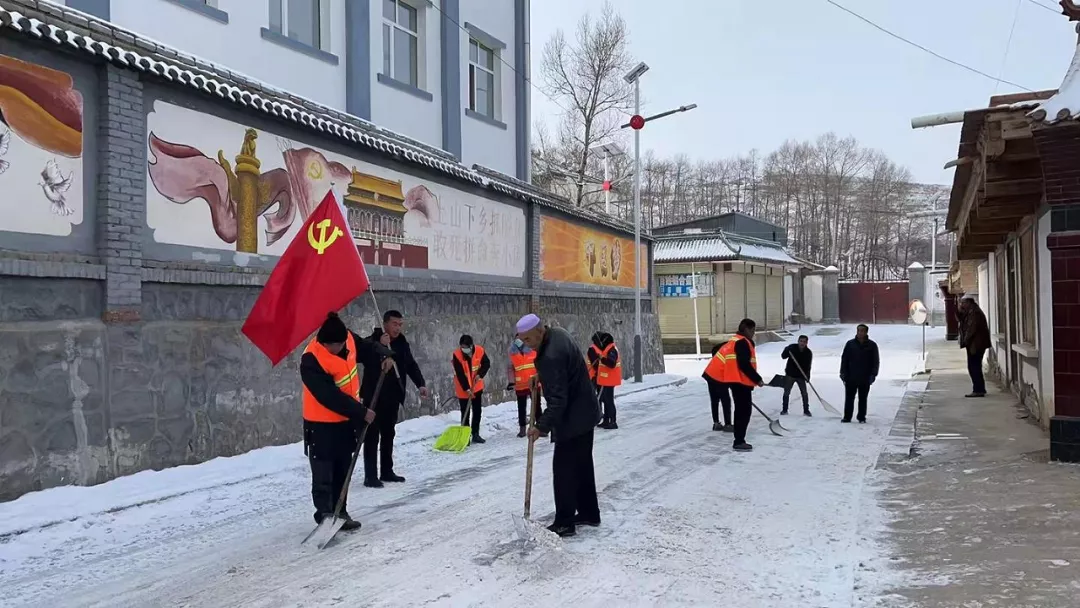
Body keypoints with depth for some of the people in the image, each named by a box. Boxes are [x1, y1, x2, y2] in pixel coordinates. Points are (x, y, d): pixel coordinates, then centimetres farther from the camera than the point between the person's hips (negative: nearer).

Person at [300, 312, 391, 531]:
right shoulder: (311, 361, -27)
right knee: (323, 475, -2)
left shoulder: (348, 338, -9)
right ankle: (325, 514, 8)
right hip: (322, 425, -7)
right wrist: (362, 413, -24)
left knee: (343, 471, 16)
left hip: (348, 420, 7)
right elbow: (330, 397, -28)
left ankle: (340, 513, 27)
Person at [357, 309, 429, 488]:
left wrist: (420, 384, -2)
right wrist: (380, 346, -29)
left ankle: (387, 471, 25)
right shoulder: (370, 342, -11)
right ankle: (371, 476, -1)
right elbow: (362, 357, -25)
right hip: (374, 396, -6)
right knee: (372, 436, -4)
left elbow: (411, 365, 10)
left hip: (393, 397, 7)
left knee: (388, 434, 15)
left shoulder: (401, 343, 8)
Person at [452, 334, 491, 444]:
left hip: (477, 387, 4)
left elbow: (486, 364, 1)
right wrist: (467, 389, -28)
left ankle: (475, 434, 24)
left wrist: (480, 374, -17)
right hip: (463, 389, -4)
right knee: (465, 413, -1)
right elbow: (460, 374, -22)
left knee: (477, 411, 12)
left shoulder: (480, 351, -13)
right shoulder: (456, 355, -21)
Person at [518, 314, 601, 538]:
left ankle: (564, 523, 5)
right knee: (582, 464, 18)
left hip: (573, 419, -11)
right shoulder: (557, 333, 3)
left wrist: (542, 426, -25)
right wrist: (542, 376, 10)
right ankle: (589, 513, 30)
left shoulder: (551, 357, -28)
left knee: (564, 469, -3)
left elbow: (558, 400, -29)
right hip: (585, 412, 11)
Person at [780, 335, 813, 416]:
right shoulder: (792, 347, -10)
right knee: (786, 392, 5)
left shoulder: (809, 353, -6)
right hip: (790, 374, 0)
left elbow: (808, 366, -5)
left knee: (804, 393, -1)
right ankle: (784, 409, 18)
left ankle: (806, 410, 12)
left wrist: (807, 376, -16)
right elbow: (783, 356, -7)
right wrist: (787, 351, -28)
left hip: (801, 376, 1)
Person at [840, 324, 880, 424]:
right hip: (851, 377, 1)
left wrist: (873, 374, -4)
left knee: (863, 399, 8)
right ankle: (847, 417, 9)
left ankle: (862, 417, 16)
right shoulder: (850, 344, 4)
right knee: (849, 398, 3)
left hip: (865, 379, 0)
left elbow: (876, 361, 4)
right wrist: (843, 373, -1)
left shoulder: (872, 345, 2)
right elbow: (844, 359, 6)